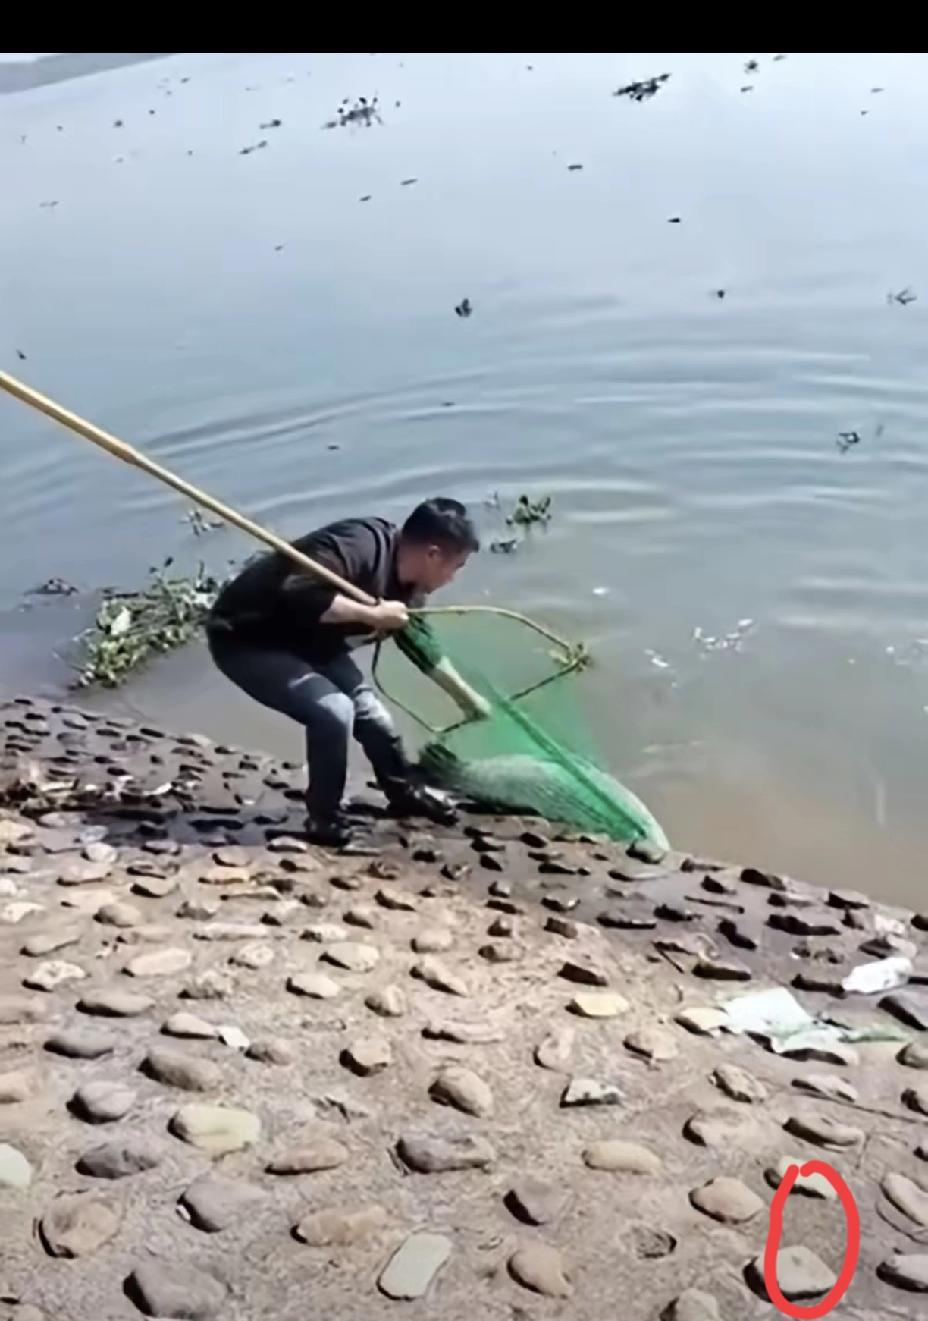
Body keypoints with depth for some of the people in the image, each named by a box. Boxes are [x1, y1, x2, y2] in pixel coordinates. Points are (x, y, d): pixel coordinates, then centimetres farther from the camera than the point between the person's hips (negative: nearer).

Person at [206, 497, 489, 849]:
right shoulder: (361, 546, -31)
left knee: (367, 708, 14)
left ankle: (405, 792, 38)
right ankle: (325, 821, -1)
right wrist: (372, 613, -36)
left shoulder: (406, 587, -2)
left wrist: (467, 698, 26)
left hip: (305, 640, 9)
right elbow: (299, 594, -44)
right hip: (244, 639, -9)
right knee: (333, 711, -22)